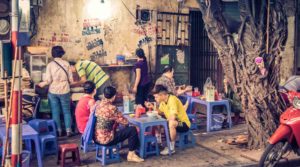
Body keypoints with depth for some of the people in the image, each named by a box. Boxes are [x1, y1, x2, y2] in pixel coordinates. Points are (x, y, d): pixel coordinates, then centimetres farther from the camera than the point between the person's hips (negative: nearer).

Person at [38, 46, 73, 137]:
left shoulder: (50, 65, -7)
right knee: (66, 111, 12)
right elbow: (70, 79, -3)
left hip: (53, 91, 0)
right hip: (64, 91, 0)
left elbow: (48, 80, -9)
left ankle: (58, 130, 16)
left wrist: (42, 84, 11)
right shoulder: (66, 63, -6)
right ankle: (68, 130, 10)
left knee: (55, 112, 11)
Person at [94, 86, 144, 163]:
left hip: (96, 137, 9)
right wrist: (128, 120, 10)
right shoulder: (111, 108, -22)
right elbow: (124, 122, -10)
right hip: (105, 139, -9)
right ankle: (131, 155, 9)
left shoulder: (98, 104, 2)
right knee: (133, 130, -3)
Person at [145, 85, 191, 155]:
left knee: (171, 123, -38)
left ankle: (172, 147, -21)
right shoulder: (163, 101, 1)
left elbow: (173, 117, -34)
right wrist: (152, 107, 0)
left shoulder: (172, 99, -26)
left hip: (184, 124, -9)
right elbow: (160, 112, 15)